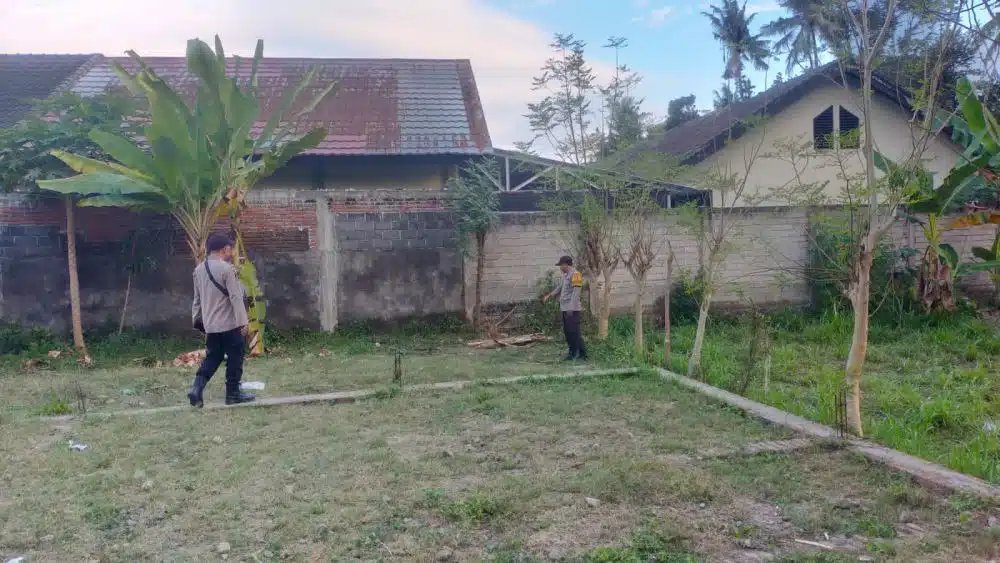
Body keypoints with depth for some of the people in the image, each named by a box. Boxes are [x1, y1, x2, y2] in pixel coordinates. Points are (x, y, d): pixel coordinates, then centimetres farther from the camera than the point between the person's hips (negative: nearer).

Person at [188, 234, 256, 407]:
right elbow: (235, 297, -17)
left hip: (210, 324, 7)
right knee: (234, 359, 5)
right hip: (230, 323, -7)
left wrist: (197, 320, 22)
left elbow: (197, 298, 15)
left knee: (212, 357, 15)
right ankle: (233, 393, 11)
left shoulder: (199, 269, 8)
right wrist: (243, 321, -15)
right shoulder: (227, 269, -16)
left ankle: (197, 387, 0)